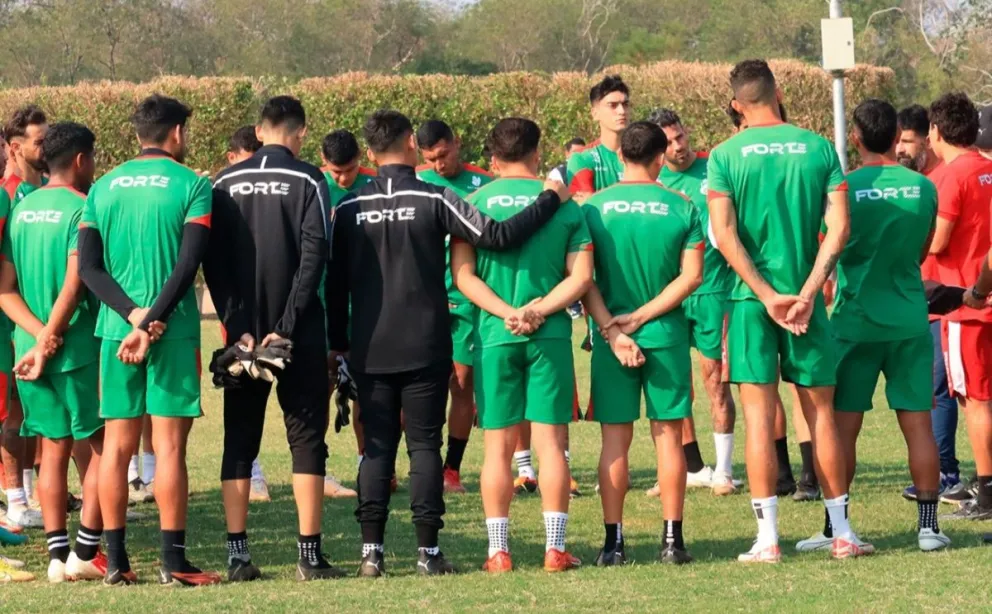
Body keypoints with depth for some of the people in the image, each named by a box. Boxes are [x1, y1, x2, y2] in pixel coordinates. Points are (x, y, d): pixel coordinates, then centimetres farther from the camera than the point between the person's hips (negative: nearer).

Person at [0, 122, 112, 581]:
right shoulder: (82, 209, -11)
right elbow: (73, 285, -18)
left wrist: (39, 334, -6)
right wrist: (49, 343, -12)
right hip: (78, 348, -6)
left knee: (53, 450, 10)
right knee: (103, 446, 4)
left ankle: (58, 555, 7)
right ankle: (85, 553, 0)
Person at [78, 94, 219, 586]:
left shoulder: (103, 188, 9)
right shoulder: (191, 185, -4)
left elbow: (88, 266, 1)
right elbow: (188, 264, -13)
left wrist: (132, 314, -7)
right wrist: (153, 321, -14)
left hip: (114, 329, 4)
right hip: (173, 332, -4)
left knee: (116, 447, 7)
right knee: (169, 447, -2)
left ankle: (115, 560, 8)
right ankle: (173, 561, -3)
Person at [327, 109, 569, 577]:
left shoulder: (350, 209, 2)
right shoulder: (434, 200, -8)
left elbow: (336, 284, 7)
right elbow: (496, 236, -14)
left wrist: (338, 342, 17)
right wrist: (551, 200, -4)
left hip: (370, 350, 2)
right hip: (425, 348, -2)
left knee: (377, 447, 7)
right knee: (424, 445, 3)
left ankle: (371, 551, 1)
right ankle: (428, 551, 1)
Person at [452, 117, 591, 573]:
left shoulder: (475, 203, 1)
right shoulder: (563, 205, 3)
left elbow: (462, 273, -6)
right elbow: (580, 277, -3)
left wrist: (507, 312, -11)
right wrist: (540, 310, -9)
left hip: (493, 337, 0)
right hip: (550, 335, 0)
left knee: (499, 445, 4)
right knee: (550, 440, 3)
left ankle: (498, 551, 4)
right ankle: (555, 549, 1)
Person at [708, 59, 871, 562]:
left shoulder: (725, 156, -2)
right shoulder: (818, 148, 1)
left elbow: (724, 235, -10)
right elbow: (839, 228, -6)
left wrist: (767, 295, -9)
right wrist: (807, 292, -8)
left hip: (752, 296, -1)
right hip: (806, 295, 1)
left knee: (759, 414, 0)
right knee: (821, 412, 9)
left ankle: (768, 538, -4)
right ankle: (842, 533, 12)